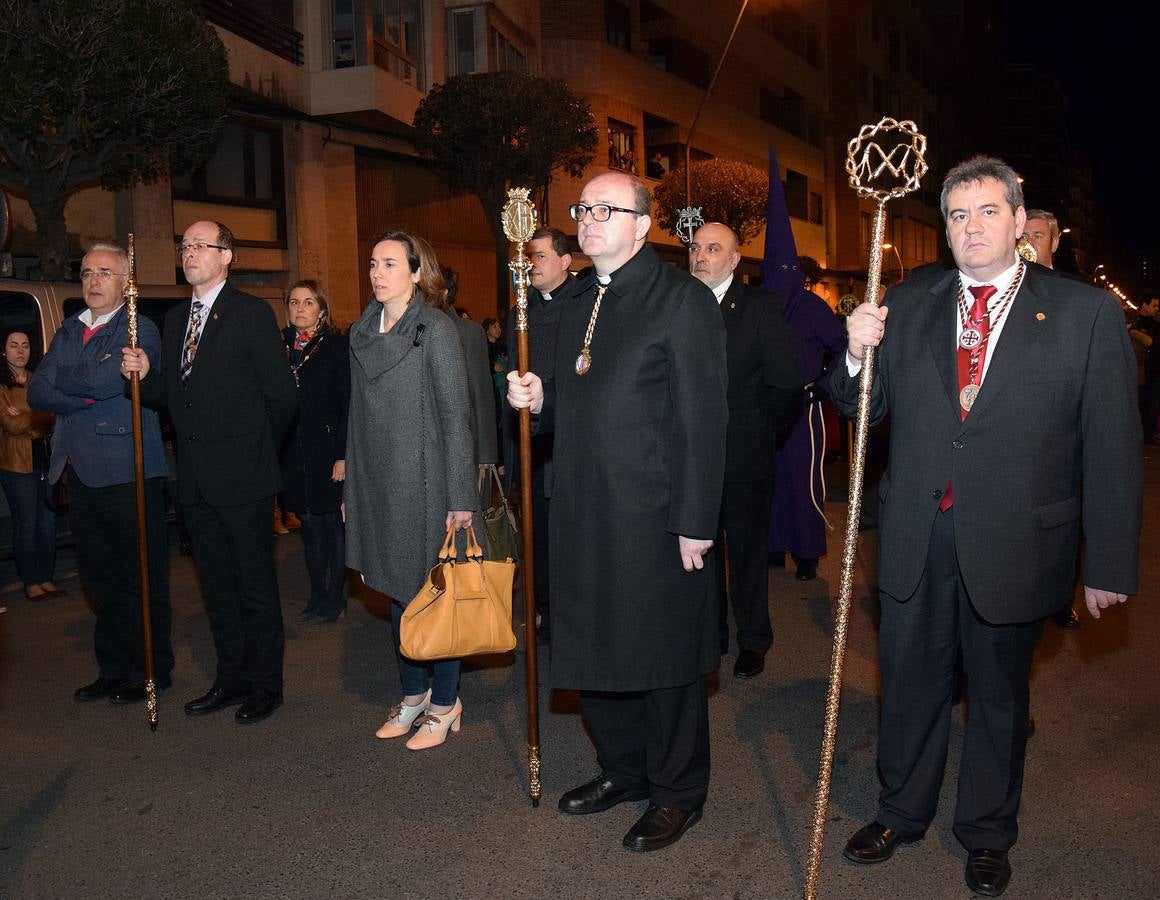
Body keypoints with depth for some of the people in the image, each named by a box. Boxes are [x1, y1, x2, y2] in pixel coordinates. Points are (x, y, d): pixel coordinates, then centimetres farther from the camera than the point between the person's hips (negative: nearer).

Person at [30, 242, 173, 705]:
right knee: (100, 579, 13)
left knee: (143, 578, 2)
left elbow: (103, 381, -20)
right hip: (80, 472, 7)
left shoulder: (140, 330, -5)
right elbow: (37, 393, 4)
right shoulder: (68, 332, 16)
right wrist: (87, 392, -11)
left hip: (126, 474, -7)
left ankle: (151, 671, 14)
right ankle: (113, 669, 24)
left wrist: (60, 379, -3)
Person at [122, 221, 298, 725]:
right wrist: (144, 375, -7)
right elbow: (168, 395, 14)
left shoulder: (251, 313, -8)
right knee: (217, 587, 15)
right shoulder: (175, 319, 14)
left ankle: (265, 685, 16)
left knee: (255, 587, 4)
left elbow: (282, 393, -9)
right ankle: (232, 678, 28)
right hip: (195, 480, 7)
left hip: (242, 478, -7)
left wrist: (255, 450, 1)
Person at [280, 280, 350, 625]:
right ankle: (317, 596, 21)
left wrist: (343, 455, -13)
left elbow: (347, 404, -7)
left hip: (327, 450, -4)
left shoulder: (336, 345, -4)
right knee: (309, 524, 11)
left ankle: (335, 599, 14)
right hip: (292, 451, 4)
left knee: (333, 522, 3)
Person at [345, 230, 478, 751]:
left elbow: (455, 416, -12)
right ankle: (413, 693, 30)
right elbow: (359, 416, 13)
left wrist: (459, 498, -15)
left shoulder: (436, 328, -9)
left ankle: (444, 703, 18)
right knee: (398, 591, 15)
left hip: (426, 482, -6)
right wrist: (353, 487, 11)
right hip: (379, 486, 6)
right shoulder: (363, 332, 10)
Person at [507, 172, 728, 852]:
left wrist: (695, 523, -17)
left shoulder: (683, 298, -9)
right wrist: (540, 399, 2)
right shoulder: (578, 305, 15)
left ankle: (677, 791, 26)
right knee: (595, 650, 16)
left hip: (655, 517, -7)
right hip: (585, 515, 7)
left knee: (664, 656, 6)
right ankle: (625, 769, 38)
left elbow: (704, 420, -13)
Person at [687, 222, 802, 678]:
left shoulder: (760, 307, -4)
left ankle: (752, 640, 23)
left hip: (745, 455, -3)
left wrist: (754, 427, -3)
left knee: (747, 551, 8)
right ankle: (711, 634, 28)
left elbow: (786, 382, -6)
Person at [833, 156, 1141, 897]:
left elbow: (1112, 449, -6)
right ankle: (902, 812, 40)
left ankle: (988, 834, 39)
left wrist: (1109, 564, -7)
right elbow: (866, 409, 6)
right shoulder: (908, 306, 3)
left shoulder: (1086, 314, -6)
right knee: (910, 683, 17)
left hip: (1012, 547, -2)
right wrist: (857, 354, -15)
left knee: (1000, 696, 16)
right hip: (916, 539, 3)